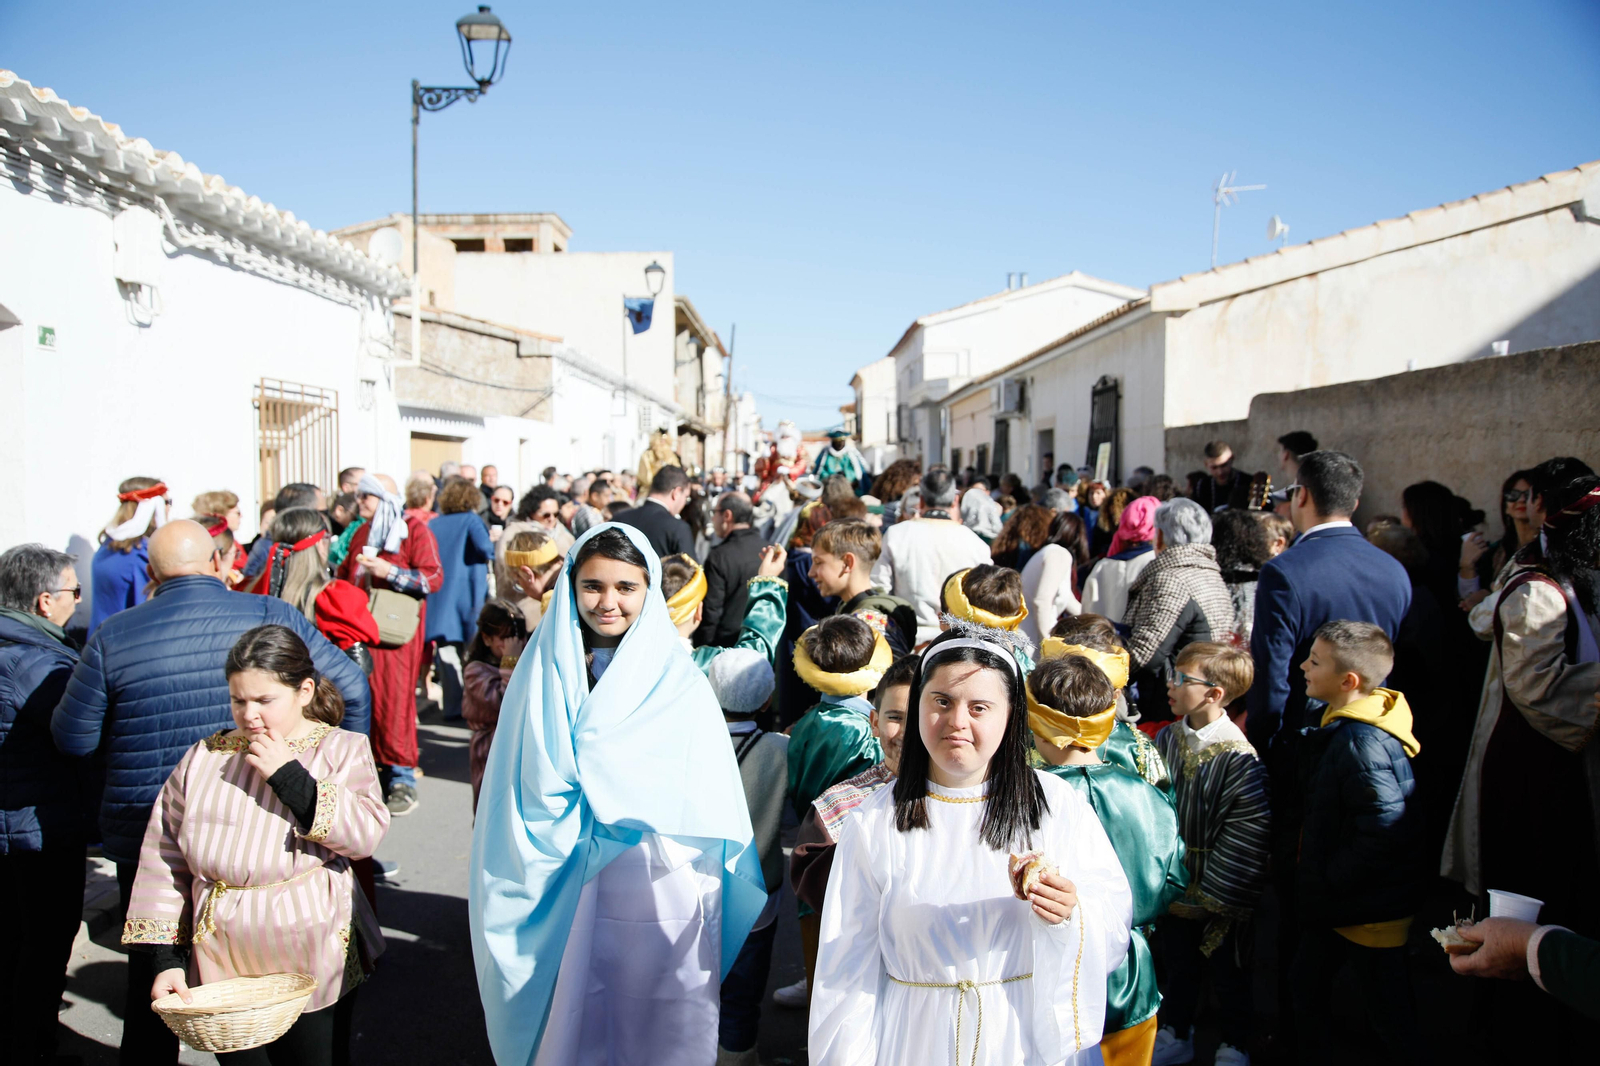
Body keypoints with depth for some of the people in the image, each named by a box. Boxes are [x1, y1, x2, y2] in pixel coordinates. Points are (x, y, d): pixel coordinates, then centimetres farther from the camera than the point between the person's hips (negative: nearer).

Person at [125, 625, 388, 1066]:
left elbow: (367, 833, -18)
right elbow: (162, 859, 6)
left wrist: (288, 775, -20)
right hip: (222, 972, 3)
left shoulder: (341, 750, -3)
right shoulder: (204, 757, 4)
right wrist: (166, 959, 1)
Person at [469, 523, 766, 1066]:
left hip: (661, 893, -1)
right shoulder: (543, 675, 2)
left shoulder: (680, 682, -2)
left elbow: (707, 803, -3)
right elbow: (526, 795, 3)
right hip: (567, 896, 1)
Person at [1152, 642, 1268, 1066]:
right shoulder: (1166, 739, -2)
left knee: (1228, 974, 15)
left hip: (1220, 897, -5)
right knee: (1179, 967, 22)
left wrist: (1218, 891, -16)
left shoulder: (1239, 755, -21)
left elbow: (1249, 826, -20)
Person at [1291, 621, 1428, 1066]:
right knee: (1308, 982, 22)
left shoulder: (1363, 744, -28)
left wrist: (1330, 880, -21)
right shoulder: (1342, 725, 4)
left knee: (1389, 1012, 5)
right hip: (1334, 904, 10)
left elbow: (1385, 831, -32)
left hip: (1370, 910, -10)